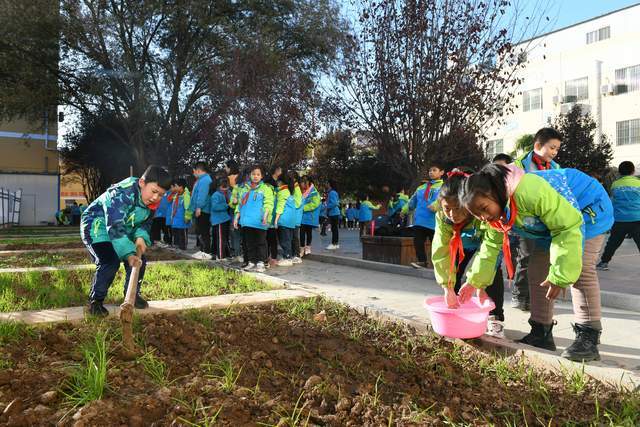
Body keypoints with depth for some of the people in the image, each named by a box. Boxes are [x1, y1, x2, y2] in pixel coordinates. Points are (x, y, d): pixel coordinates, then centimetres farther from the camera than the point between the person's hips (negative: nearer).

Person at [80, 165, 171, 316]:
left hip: (122, 230, 8)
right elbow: (115, 227, -43)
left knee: (139, 260, 0)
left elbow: (146, 222, 3)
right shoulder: (122, 194, -36)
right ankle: (95, 301, -4)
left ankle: (133, 294, 22)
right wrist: (129, 254, -51)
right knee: (110, 263, -24)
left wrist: (141, 237, -19)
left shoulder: (151, 201, -11)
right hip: (96, 227, -8)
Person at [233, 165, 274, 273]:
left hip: (259, 222, -5)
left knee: (260, 243, 1)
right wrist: (237, 217, 14)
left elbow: (268, 203, -9)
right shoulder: (245, 189, 17)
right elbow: (240, 204, 20)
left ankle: (260, 263, 6)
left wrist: (265, 215, -22)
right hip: (247, 222, 5)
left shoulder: (265, 188, 1)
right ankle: (251, 262, 19)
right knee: (249, 243, 11)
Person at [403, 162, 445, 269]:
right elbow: (413, 200, 27)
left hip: (434, 222, -5)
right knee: (418, 241, 3)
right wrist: (405, 210, 25)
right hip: (419, 221, 6)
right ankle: (421, 261, 12)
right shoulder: (421, 187, 19)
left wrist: (436, 204, -38)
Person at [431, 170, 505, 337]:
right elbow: (440, 253, -34)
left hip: (488, 238, -3)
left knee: (492, 269, -20)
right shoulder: (442, 217, -33)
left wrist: (474, 283, -51)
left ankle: (495, 318, -9)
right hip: (464, 241, 4)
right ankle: (452, 310, 11)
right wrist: (448, 287, -39)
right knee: (453, 269, -7)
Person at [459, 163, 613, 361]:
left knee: (580, 269, -22)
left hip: (586, 209, -8)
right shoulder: (496, 211, -11)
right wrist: (474, 282, -1)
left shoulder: (529, 192, -42)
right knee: (537, 269, 4)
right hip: (553, 218, 9)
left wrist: (560, 275, -35)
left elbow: (569, 226, -36)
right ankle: (542, 332, 11)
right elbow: (490, 246, 2)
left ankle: (588, 337, -14)